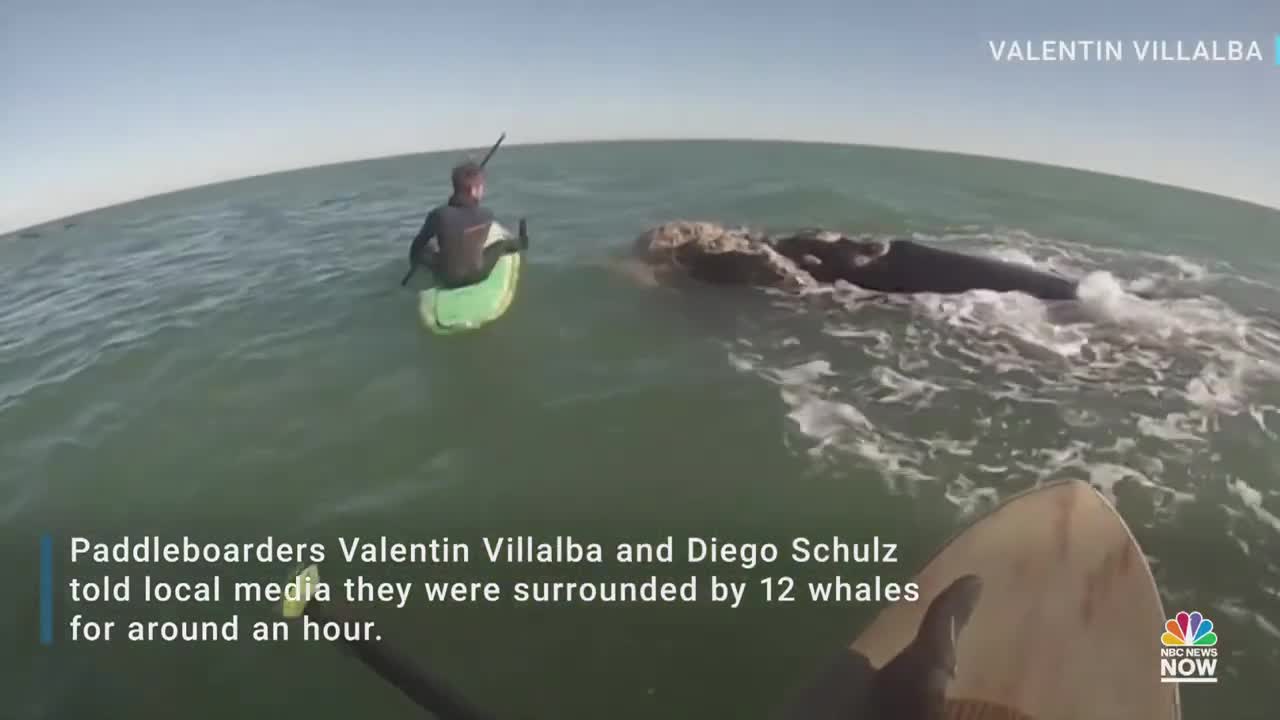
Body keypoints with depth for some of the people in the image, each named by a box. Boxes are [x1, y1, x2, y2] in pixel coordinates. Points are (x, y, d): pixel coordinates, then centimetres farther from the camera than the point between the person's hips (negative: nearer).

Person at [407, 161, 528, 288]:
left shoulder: (439, 214, -22)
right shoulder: (486, 215, -18)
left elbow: (417, 244, -8)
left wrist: (413, 259, 11)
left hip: (447, 279, -1)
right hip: (477, 275, 1)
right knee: (501, 245, 25)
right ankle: (520, 243, 57)